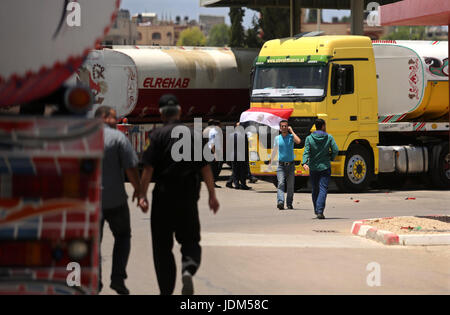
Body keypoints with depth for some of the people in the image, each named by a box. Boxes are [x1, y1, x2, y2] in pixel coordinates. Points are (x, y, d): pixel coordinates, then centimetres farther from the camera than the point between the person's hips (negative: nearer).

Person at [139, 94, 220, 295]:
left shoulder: (158, 135, -4)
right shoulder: (193, 135, 5)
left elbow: (149, 168, -10)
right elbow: (205, 167, 3)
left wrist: (142, 195, -8)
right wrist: (212, 195, 5)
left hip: (163, 196, -2)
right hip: (188, 196, 2)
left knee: (162, 245, 8)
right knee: (190, 240, 11)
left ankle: (166, 290, 6)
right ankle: (189, 269, -20)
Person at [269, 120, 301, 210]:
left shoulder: (291, 137, 0)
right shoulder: (277, 138, 7)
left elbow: (298, 141, -23)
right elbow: (275, 150, 23)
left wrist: (291, 131, -14)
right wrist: (271, 160, 33)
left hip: (290, 165, 0)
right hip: (281, 165, 0)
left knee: (290, 186, 5)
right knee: (281, 184, -17)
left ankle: (289, 203, 19)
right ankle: (280, 202, -29)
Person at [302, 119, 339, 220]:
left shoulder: (309, 138, -1)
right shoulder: (329, 138, -3)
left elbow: (306, 152, -12)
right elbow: (335, 150, -7)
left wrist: (305, 163, -21)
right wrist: (331, 157, 12)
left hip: (313, 167, 2)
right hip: (325, 167, -2)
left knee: (315, 189, 17)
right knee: (323, 189, -6)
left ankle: (316, 210, 28)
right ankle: (320, 211, -20)